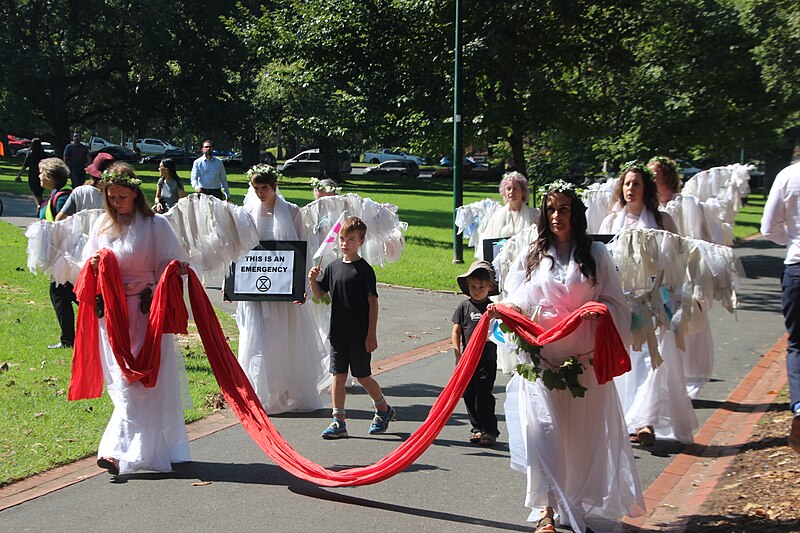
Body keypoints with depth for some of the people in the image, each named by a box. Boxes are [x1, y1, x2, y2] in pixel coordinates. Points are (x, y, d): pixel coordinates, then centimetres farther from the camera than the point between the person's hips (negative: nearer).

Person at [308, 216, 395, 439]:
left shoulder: (364, 270, -9)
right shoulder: (333, 267, 7)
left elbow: (373, 303, -10)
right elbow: (319, 294, 13)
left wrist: (372, 334, -12)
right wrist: (313, 280, -9)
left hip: (360, 335, -5)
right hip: (338, 334, 5)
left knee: (363, 377, 5)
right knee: (338, 376, 4)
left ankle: (384, 409, 28)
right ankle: (339, 421, 9)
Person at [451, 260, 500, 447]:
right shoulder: (464, 307, 4)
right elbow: (456, 332, 3)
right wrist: (458, 354, -4)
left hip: (487, 359, -3)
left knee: (484, 395, -5)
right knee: (469, 395, 7)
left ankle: (489, 431, 4)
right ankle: (477, 428, 20)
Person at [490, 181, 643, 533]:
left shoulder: (595, 254, 6)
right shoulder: (533, 256, 11)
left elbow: (616, 302, 4)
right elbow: (521, 302, 12)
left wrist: (599, 310, -17)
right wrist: (504, 308, -9)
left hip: (584, 359, -1)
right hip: (542, 359, 1)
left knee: (584, 432, 4)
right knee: (544, 429, -8)